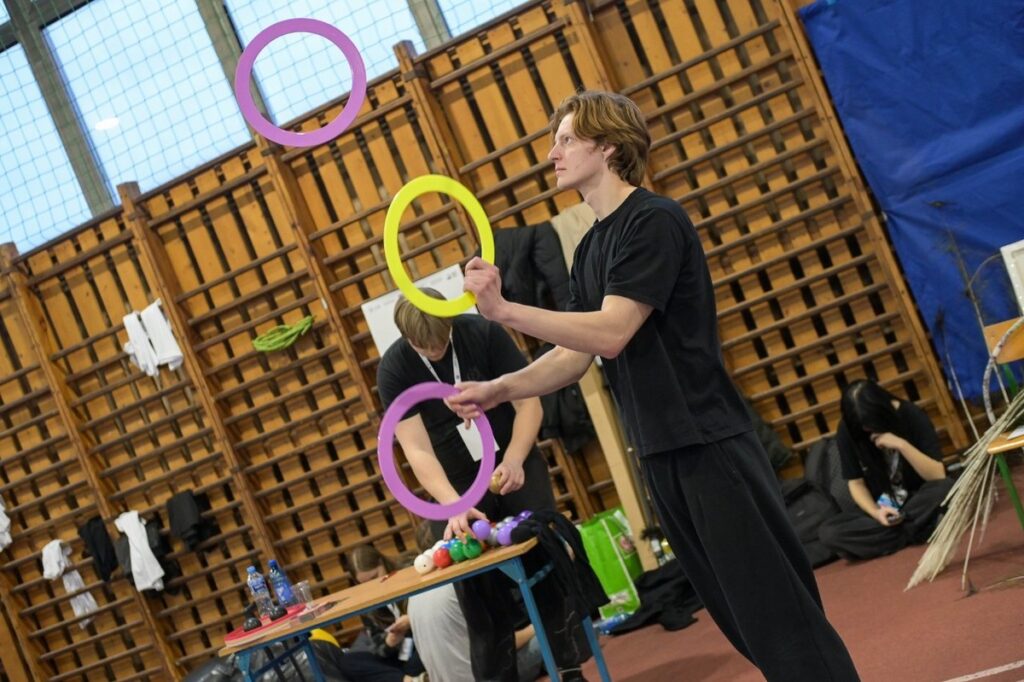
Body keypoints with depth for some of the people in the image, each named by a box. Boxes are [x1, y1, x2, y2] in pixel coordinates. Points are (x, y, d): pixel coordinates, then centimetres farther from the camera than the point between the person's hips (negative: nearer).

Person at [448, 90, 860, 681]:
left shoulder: (653, 221, -13)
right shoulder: (590, 249, 14)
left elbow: (610, 333, -22)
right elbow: (575, 354, 11)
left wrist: (503, 310, -24)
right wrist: (500, 389, -3)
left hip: (710, 443, -9)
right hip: (661, 452, 9)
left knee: (776, 607, -4)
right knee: (738, 612, 15)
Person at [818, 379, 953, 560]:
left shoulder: (911, 416, -15)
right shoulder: (847, 431, -10)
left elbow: (938, 476, -19)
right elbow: (856, 482, -3)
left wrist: (902, 445, -32)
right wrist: (876, 512, -21)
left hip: (919, 501, -2)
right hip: (882, 507, 2)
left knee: (945, 488, -36)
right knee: (827, 533, -26)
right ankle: (916, 528, -22)